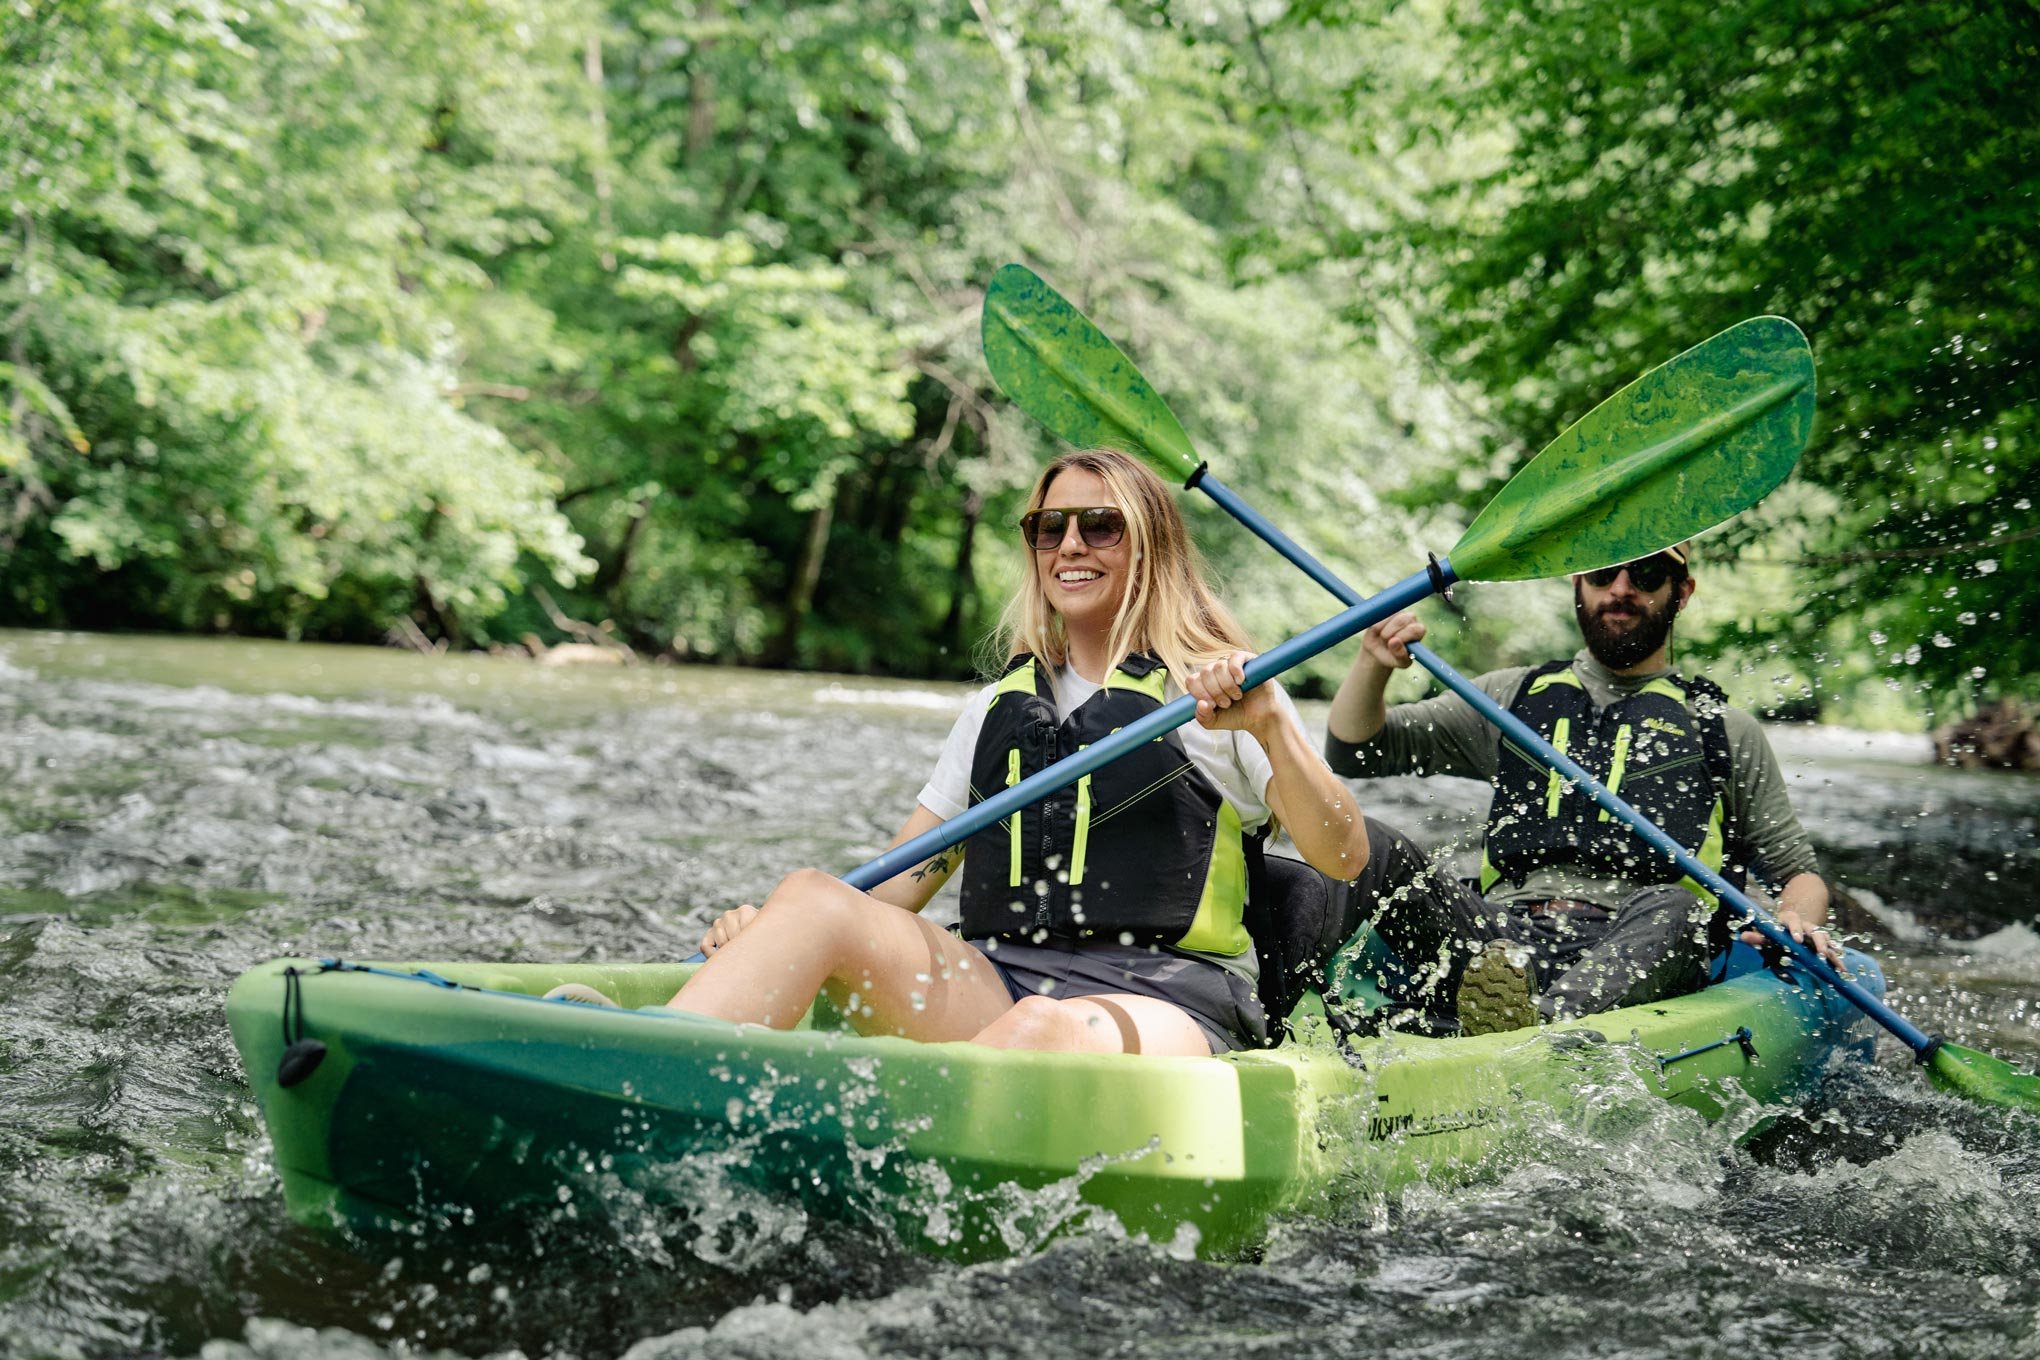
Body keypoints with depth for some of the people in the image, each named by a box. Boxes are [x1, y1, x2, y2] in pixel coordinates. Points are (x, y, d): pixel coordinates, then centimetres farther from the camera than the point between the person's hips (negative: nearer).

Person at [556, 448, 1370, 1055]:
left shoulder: (1216, 695, 8)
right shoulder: (997, 710, 23)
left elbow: (1344, 859, -4)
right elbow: (898, 883, 18)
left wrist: (1270, 727, -20)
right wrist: (767, 931, 0)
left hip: (1164, 1007, -4)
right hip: (990, 989, 5)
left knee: (1051, 1031, -40)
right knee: (811, 895, -20)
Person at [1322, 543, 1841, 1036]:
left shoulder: (1726, 731, 20)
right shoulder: (1511, 697, 24)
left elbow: (1799, 870, 20)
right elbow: (1352, 751, 21)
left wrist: (1799, 921, -4)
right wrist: (1373, 664, 2)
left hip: (1640, 953, -2)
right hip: (1504, 933, 2)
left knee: (1671, 907, -36)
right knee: (1370, 845, -22)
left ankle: (1540, 1028, -58)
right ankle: (1504, 978, -45)